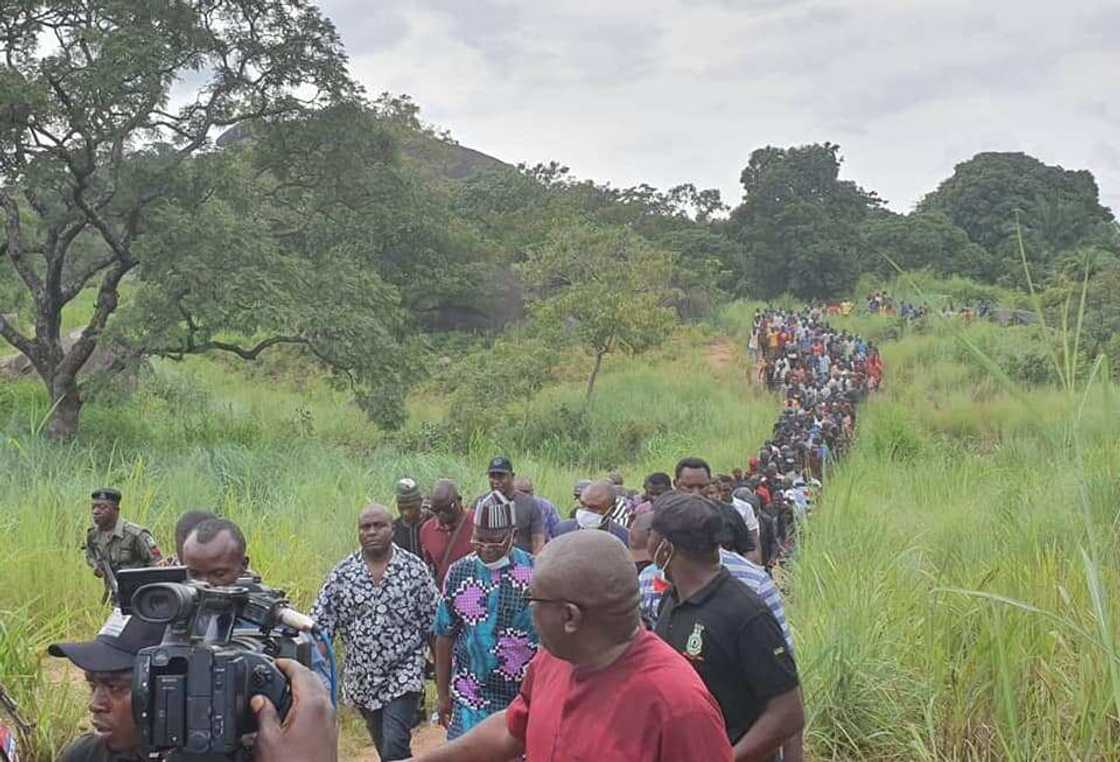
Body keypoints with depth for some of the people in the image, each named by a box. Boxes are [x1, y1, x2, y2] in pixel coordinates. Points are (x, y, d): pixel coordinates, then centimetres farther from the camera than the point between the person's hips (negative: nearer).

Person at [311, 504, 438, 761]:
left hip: (404, 675, -3)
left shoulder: (415, 568, -5)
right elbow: (320, 626, -1)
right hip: (362, 679, 3)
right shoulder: (343, 573, -1)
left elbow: (433, 623, 0)